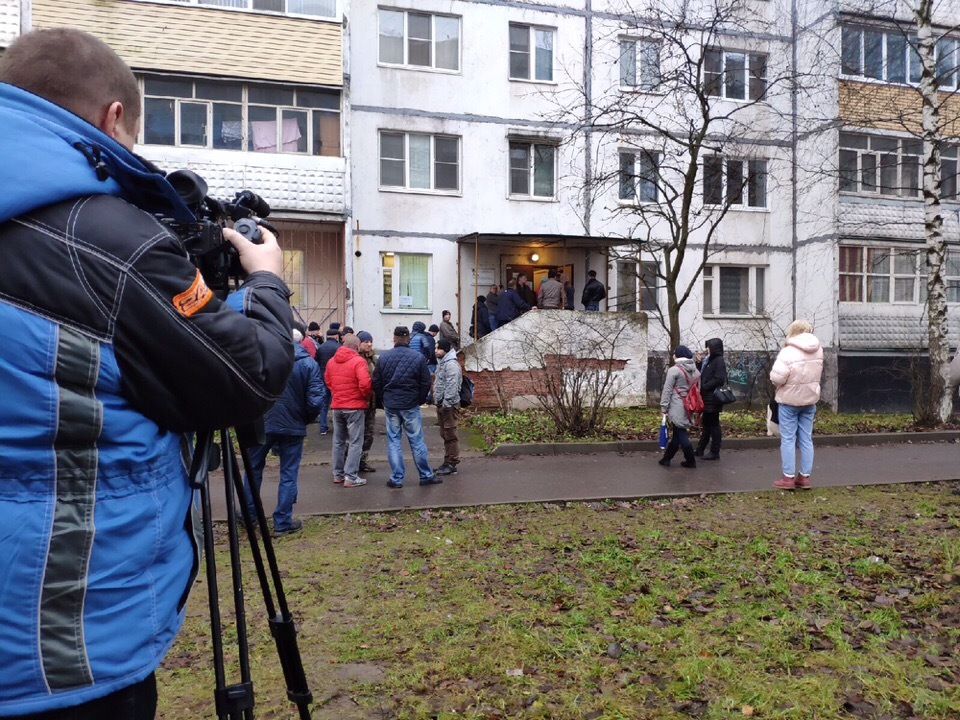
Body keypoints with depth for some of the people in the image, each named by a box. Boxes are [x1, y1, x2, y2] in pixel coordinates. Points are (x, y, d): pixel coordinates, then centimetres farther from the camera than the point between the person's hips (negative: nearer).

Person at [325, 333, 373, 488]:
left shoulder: (331, 361, 6)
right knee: (355, 442, 1)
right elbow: (365, 383, -23)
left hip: (336, 406, 6)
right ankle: (351, 477, -1)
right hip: (354, 406, -6)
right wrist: (367, 396, -6)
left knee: (338, 441, 17)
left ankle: (337, 474, 24)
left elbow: (327, 381, 14)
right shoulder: (358, 361, -14)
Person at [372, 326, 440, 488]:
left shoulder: (383, 358, -1)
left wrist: (383, 401, 14)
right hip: (411, 406, -1)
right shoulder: (418, 357, -6)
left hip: (390, 406, 1)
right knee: (416, 441, 6)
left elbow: (376, 383, 2)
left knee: (393, 441, 7)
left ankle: (396, 478, 10)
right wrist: (420, 400, 12)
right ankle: (426, 475, 15)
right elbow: (426, 383, -2)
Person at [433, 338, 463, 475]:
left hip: (449, 404, -10)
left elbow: (451, 386, -23)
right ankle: (447, 462, 24)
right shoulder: (441, 363, 16)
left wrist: (446, 403, -24)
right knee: (444, 434, 15)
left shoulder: (451, 364, -16)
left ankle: (452, 464, 1)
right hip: (441, 403, 10)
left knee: (450, 434, -5)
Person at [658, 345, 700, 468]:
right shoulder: (695, 370, 9)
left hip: (677, 406, -7)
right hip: (689, 405, 7)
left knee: (681, 434, 1)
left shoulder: (674, 370, -12)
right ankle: (666, 458, 20)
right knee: (678, 433, 13)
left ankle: (690, 461, 4)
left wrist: (664, 406, -5)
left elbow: (667, 390, -11)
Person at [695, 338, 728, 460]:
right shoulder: (709, 360, 15)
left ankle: (715, 452, 5)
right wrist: (699, 363, 8)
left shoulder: (719, 361, -13)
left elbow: (719, 379, -22)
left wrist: (704, 387, -16)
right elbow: (703, 376, 19)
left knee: (713, 424, -2)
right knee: (706, 424, 14)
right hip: (707, 398, 9)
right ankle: (700, 450, 21)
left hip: (713, 399, -9)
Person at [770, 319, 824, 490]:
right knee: (806, 439, 11)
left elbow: (776, 377, -23)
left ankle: (788, 478, 7)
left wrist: (780, 384, -4)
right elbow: (817, 373, 10)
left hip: (789, 400, -5)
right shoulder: (818, 350, 1)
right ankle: (805, 477, 17)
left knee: (788, 439, 3)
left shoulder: (789, 351, -19)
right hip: (810, 399, 6)